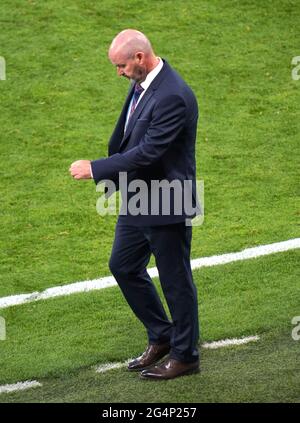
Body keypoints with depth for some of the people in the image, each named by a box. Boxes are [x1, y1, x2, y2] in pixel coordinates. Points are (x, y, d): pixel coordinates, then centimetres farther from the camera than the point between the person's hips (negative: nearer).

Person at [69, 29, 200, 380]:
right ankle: (161, 337, 33)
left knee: (175, 280, 5)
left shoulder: (173, 96, -26)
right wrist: (114, 177, 15)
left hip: (166, 204, -10)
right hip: (137, 199, 10)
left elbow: (147, 152, -27)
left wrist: (95, 168, -22)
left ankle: (185, 355, 21)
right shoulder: (142, 84, 4)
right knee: (123, 266, 18)